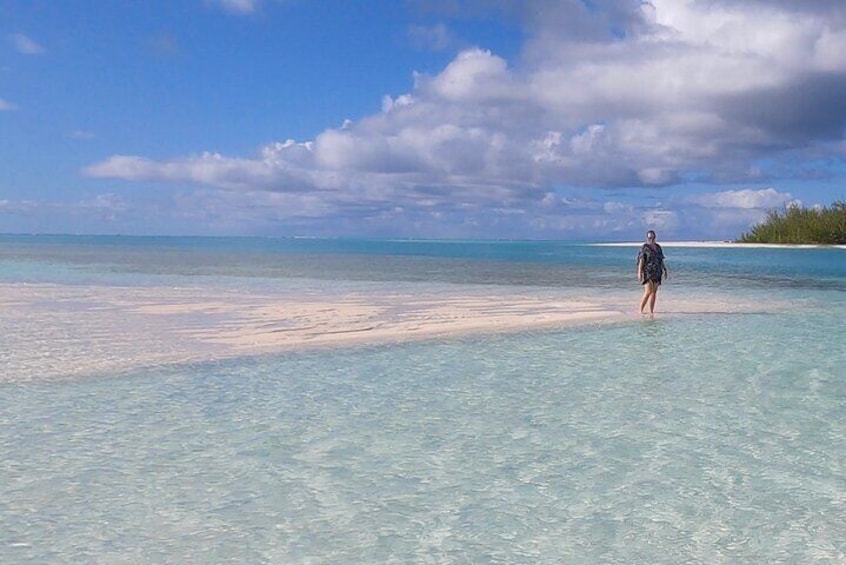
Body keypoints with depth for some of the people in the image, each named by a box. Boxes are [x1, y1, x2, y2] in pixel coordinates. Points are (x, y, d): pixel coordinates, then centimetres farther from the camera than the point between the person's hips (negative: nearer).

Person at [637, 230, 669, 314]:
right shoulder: (644, 247, -6)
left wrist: (665, 270, 14)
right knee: (648, 291, -15)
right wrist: (639, 273, -18)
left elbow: (661, 260, 18)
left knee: (654, 292, 4)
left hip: (656, 273, 6)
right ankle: (641, 310, -9)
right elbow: (641, 260, -12)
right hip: (647, 272, -6)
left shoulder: (658, 247, 13)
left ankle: (651, 311, 7)